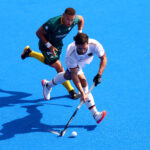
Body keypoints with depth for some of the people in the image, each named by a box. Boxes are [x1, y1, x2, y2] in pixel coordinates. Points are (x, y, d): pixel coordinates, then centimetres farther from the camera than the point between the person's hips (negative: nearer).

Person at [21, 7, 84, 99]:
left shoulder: (75, 20, -24)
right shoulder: (52, 23, -40)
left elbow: (81, 19, 3)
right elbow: (39, 33, -25)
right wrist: (49, 46, -30)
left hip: (58, 43, 7)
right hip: (46, 44, -7)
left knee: (52, 63, 27)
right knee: (58, 67, -13)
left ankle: (29, 52, 48)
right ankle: (71, 90, 4)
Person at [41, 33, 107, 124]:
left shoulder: (95, 45, -43)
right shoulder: (71, 55, -45)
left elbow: (103, 58, -25)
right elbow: (74, 75, -40)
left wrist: (99, 75, -36)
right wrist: (82, 93, -45)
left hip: (86, 60, 4)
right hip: (75, 63, -4)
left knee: (68, 75, 26)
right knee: (82, 81, -20)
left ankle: (48, 85, 55)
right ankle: (95, 114, -17)